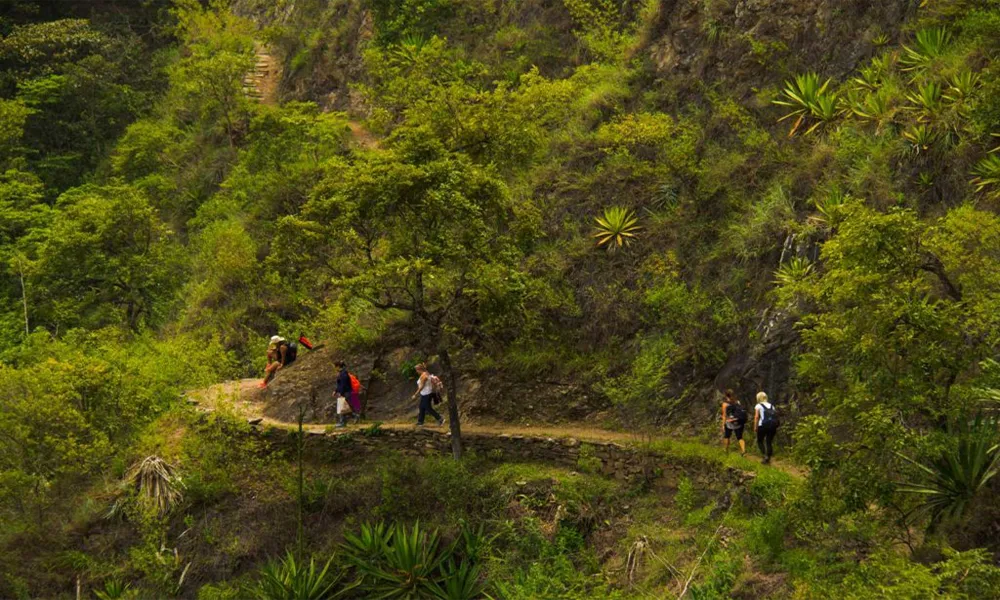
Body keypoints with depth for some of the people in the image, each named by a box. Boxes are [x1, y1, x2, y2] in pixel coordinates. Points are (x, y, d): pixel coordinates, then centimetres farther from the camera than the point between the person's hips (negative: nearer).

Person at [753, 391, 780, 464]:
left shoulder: (758, 406, 6)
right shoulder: (771, 405, 18)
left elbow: (756, 417, -4)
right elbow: (775, 416, 10)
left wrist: (755, 427, -2)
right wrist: (776, 428, 12)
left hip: (763, 425, -4)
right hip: (772, 425, 4)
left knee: (760, 441, 11)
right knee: (769, 442, 12)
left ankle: (765, 455, -7)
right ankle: (768, 458, 8)